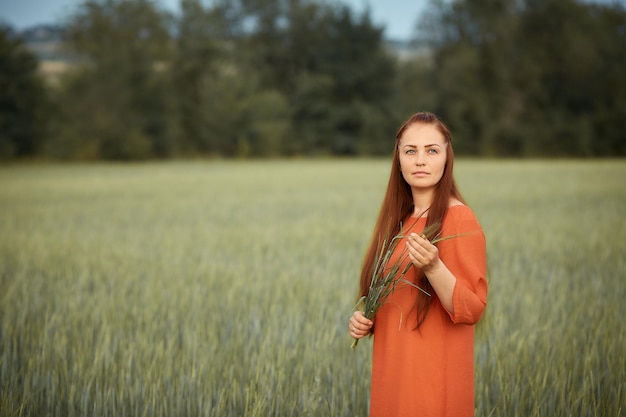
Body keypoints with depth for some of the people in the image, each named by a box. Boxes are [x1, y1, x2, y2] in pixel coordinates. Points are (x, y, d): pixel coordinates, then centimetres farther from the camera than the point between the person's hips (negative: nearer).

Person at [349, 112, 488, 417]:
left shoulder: (459, 219, -13)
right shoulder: (400, 220, 8)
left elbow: (471, 310, -18)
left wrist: (433, 268, -31)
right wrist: (364, 320, 0)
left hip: (433, 377, -7)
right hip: (392, 372, 7)